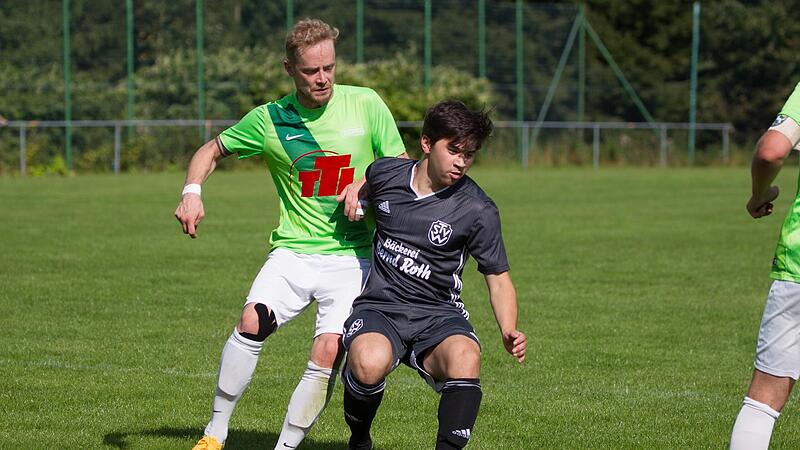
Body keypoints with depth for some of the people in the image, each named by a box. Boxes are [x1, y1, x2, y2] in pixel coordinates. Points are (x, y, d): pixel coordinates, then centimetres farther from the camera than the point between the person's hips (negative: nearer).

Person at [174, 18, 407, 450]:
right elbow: (212, 150, 16)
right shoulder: (269, 119, 2)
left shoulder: (366, 104, 0)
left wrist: (366, 183, -11)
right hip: (293, 252, 0)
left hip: (353, 257, 0)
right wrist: (192, 191, -2)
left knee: (328, 352, -18)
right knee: (253, 322, -24)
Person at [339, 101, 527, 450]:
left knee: (465, 357, -36)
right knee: (370, 363, -34)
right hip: (379, 306, 1)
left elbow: (498, 278, 0)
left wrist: (509, 332, -16)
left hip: (437, 315, -1)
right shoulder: (384, 173, 1)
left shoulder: (478, 211, -5)